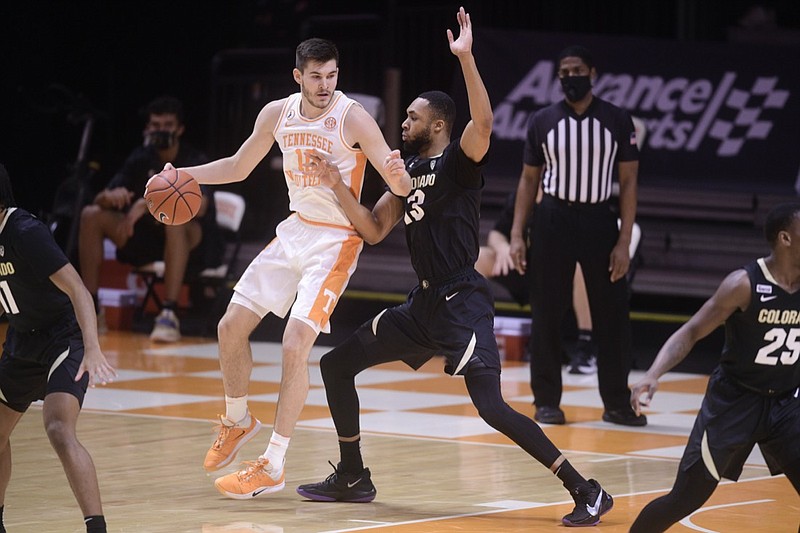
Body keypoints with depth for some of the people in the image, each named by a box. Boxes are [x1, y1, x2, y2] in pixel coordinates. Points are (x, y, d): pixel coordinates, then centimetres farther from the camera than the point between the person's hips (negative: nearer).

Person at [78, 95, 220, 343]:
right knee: (91, 215, -11)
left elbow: (199, 206, -33)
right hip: (149, 237, 5)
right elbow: (100, 199, -4)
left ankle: (169, 313, -42)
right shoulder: (140, 159, 1)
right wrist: (110, 197, -29)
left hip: (193, 244, -5)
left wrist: (149, 204, -41)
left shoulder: (194, 161, -14)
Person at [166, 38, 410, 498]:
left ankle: (273, 467, -9)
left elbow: (401, 186, -22)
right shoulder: (278, 114, 0)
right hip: (295, 230, 6)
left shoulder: (352, 118, -18)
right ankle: (238, 422, 33)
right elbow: (239, 167, 16)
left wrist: (397, 174, -46)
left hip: (336, 240, -6)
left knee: (295, 345, -16)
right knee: (231, 326, 7)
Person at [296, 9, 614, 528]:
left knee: (492, 408, -20)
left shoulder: (458, 162, -10)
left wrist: (466, 58, -36)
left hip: (463, 303, -9)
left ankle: (587, 492, -16)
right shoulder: (410, 170, 15)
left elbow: (483, 122, -31)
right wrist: (338, 185, 5)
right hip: (424, 303, 9)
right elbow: (375, 230, 16)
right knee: (337, 365, 13)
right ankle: (353, 478, 25)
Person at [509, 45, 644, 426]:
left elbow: (628, 183, -1)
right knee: (546, 315, 2)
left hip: (598, 221, 0)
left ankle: (616, 403, 11)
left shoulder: (617, 121, -1)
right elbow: (529, 180, 9)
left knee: (612, 316, 1)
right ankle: (547, 401, 11)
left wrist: (624, 243, -8)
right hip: (553, 220, 1)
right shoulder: (542, 122, 3)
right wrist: (517, 235, 1)